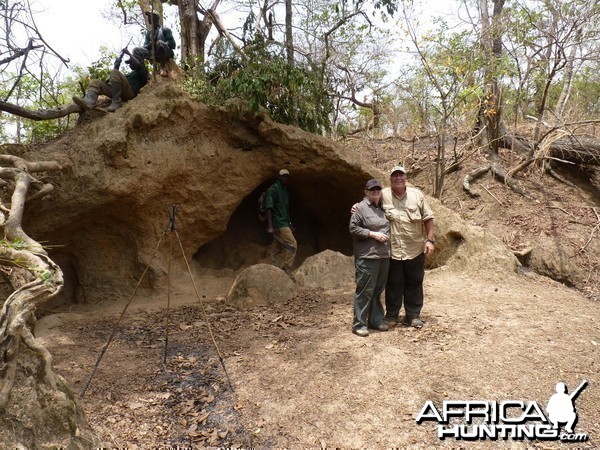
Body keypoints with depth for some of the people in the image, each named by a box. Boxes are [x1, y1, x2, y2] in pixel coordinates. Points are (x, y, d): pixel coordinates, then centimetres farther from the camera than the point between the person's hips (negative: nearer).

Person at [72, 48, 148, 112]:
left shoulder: (142, 71, 19)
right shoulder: (130, 74, 42)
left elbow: (138, 64, -7)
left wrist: (128, 53, 6)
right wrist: (116, 66, 26)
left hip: (130, 92, -8)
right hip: (121, 93, 8)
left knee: (114, 72, -27)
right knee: (95, 82, -5)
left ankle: (117, 101, -29)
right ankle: (88, 102, -37)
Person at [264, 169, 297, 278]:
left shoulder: (285, 191, 19)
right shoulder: (273, 189, -8)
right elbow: (269, 208, -17)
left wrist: (289, 224, 22)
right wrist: (269, 226, -25)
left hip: (284, 223, 9)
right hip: (278, 223, -9)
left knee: (276, 249, 8)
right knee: (292, 244, -14)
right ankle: (286, 270, -9)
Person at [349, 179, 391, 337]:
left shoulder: (382, 208, 16)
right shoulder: (361, 207, -7)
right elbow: (353, 228, -12)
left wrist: (387, 236, 9)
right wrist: (373, 234, -15)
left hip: (383, 256, 7)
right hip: (367, 257, -7)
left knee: (378, 290, 14)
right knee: (365, 290, -5)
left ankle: (376, 320, 25)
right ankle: (359, 324, 3)